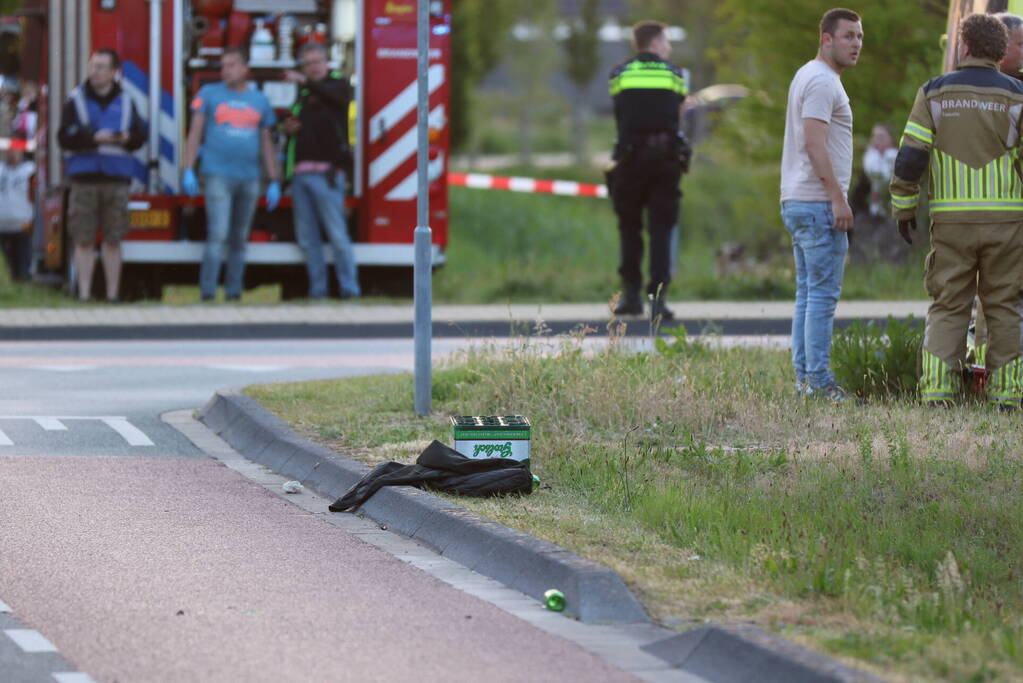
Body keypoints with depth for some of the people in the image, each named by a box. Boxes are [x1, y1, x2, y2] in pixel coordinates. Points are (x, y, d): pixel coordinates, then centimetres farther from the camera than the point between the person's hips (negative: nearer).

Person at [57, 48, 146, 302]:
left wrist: (126, 138, -16)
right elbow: (65, 138, -5)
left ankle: (112, 294, 10)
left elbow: (140, 136, 6)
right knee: (84, 240, -1)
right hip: (85, 178, -1)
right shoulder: (76, 101, 4)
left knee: (113, 240, 4)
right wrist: (95, 138, -17)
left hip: (116, 179, 1)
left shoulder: (125, 103, 10)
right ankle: (84, 294, 4)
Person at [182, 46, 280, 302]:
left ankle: (233, 294, 12)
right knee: (217, 235, -13)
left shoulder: (260, 101, 13)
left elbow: (266, 143, 16)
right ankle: (207, 294, -13)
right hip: (218, 175, -3)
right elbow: (195, 133, 4)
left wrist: (274, 182, 12)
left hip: (249, 178, 3)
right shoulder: (209, 94, 6)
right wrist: (188, 170, -5)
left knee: (239, 240, 7)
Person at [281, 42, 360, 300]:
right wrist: (288, 128, 6)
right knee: (307, 238, 5)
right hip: (300, 172, 7)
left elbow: (334, 95, -23)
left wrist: (305, 82, -39)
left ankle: (350, 289, -6)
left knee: (337, 235, -9)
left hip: (326, 174, -7)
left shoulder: (338, 83, 2)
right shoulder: (302, 93, 20)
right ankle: (317, 291, 9)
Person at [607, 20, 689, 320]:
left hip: (630, 157, 1)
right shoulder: (674, 73, 6)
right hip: (665, 157, 0)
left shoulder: (619, 74, 7)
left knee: (629, 228, 11)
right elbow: (678, 113, 6)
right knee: (661, 230, 1)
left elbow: (619, 117, 7)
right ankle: (658, 298, -7)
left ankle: (631, 295, 10)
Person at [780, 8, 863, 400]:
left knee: (809, 295, 11)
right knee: (823, 294, -10)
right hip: (819, 204, -10)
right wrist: (838, 198, -21)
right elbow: (815, 142, -21)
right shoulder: (822, 81, -12)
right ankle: (818, 379, -11)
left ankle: (804, 378, 12)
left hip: (797, 204, 10)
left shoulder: (807, 76, 20)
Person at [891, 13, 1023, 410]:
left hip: (952, 218, 0)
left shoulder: (934, 93, 1)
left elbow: (910, 156, -3)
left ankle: (937, 389, -5)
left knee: (948, 306, 6)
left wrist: (903, 209, 6)